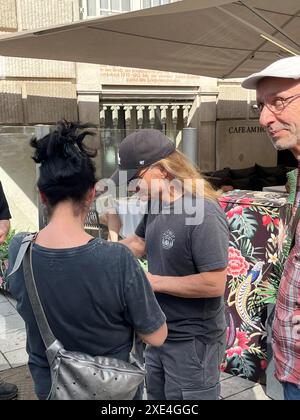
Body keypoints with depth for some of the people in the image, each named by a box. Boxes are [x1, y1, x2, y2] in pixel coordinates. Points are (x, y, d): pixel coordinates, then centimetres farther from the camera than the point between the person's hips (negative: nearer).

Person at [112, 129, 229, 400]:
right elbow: (139, 243, 16)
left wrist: (154, 281, -22)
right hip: (159, 333, 9)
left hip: (192, 341, -8)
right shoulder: (157, 204, 1)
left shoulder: (203, 214, -27)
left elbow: (214, 284, -28)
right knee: (157, 395, 24)